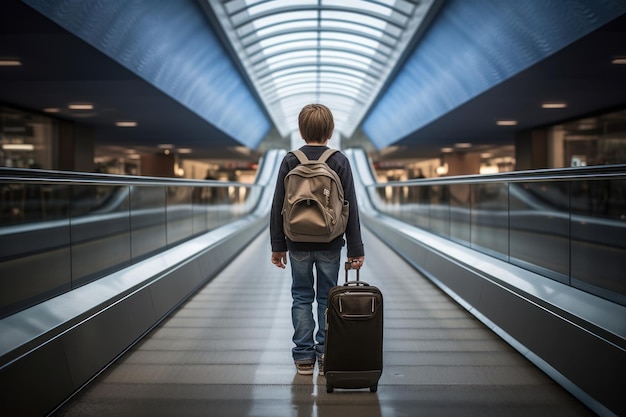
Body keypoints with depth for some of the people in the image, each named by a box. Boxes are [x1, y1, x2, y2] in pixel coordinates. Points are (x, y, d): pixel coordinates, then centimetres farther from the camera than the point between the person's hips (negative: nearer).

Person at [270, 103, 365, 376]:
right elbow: (350, 208, -5)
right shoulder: (339, 162, -5)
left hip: (298, 244, 0)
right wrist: (355, 248, 1)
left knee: (301, 297, 10)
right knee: (327, 298, 10)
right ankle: (326, 356, 14)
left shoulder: (290, 161, -3)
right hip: (329, 245, 0)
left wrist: (278, 245, 6)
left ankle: (304, 357, 13)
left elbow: (278, 207, -2)